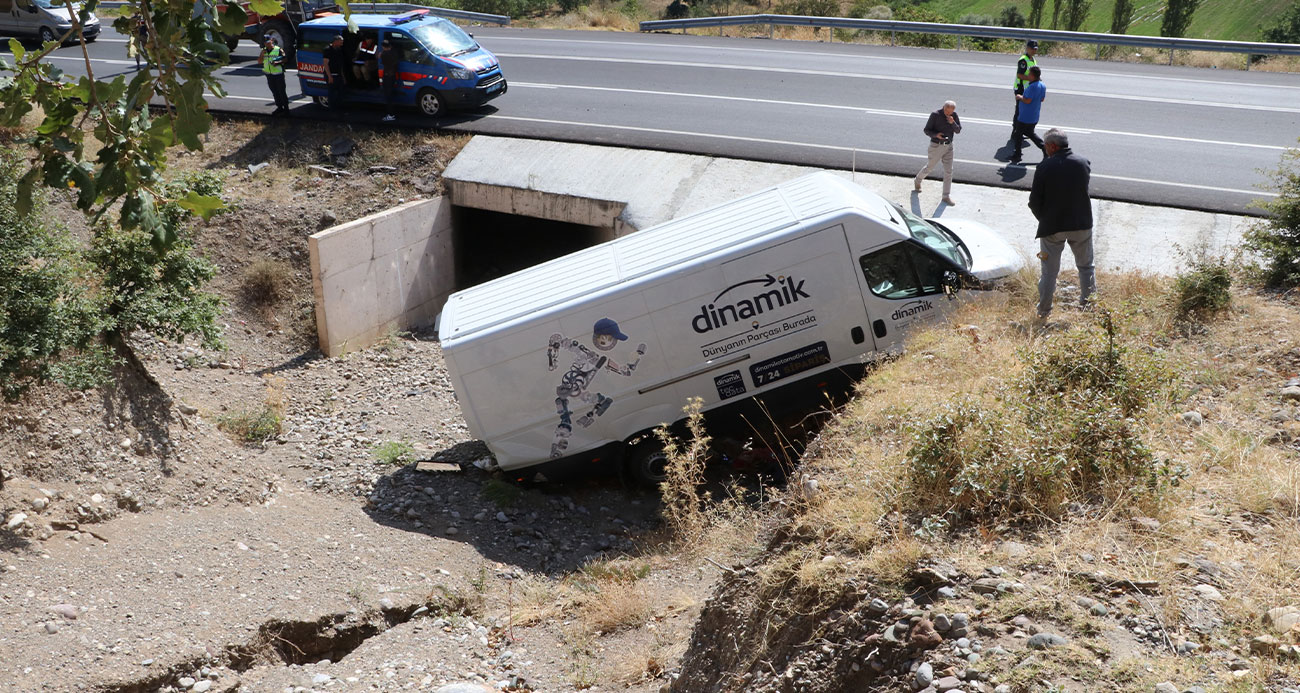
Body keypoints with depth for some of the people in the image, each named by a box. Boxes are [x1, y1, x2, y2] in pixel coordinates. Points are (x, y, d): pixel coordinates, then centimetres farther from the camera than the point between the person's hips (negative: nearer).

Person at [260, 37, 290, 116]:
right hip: (269, 74, 6)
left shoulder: (278, 50, -7)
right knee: (274, 92, 12)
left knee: (281, 91, -3)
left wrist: (278, 62, -23)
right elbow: (259, 61, 10)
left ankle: (286, 108, 3)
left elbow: (284, 59, -5)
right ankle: (279, 107, 22)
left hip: (278, 74, -6)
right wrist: (262, 54, -8)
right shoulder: (264, 51, 10)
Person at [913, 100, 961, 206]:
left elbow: (958, 130, -1)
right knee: (930, 167, 13)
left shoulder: (954, 115, -2)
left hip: (948, 146, 4)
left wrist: (953, 123, -21)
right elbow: (926, 130, -11)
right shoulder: (935, 115, -15)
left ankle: (947, 196, 3)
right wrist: (936, 135, -30)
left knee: (948, 171, -2)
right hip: (936, 145, -4)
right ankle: (918, 181, 43)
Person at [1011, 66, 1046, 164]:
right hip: (1034, 117, 9)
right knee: (1030, 133, 26)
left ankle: (1017, 155, 16)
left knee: (1018, 134, 7)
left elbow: (1027, 101, -27)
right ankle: (1044, 147, 17)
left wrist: (1020, 97, -8)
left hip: (1025, 117, -9)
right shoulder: (1043, 86, 3)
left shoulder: (1032, 87, -26)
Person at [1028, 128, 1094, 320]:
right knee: (1086, 267, 18)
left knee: (1049, 271, 9)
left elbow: (1034, 202, -10)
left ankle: (1043, 312, 15)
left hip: (1052, 226, -2)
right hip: (1081, 225, 2)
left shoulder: (1045, 167, -14)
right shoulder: (1083, 163, -4)